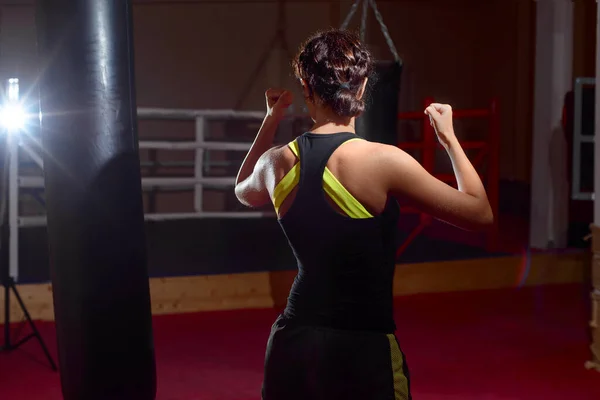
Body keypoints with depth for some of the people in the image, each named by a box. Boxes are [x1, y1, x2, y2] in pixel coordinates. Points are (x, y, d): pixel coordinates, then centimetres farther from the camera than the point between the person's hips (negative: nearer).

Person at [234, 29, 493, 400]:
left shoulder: (279, 162, -2)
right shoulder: (382, 161, -16)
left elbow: (244, 192, 24)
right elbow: (480, 213, -7)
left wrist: (271, 120, 24)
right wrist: (449, 138, 4)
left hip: (292, 343, 5)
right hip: (362, 351, -4)